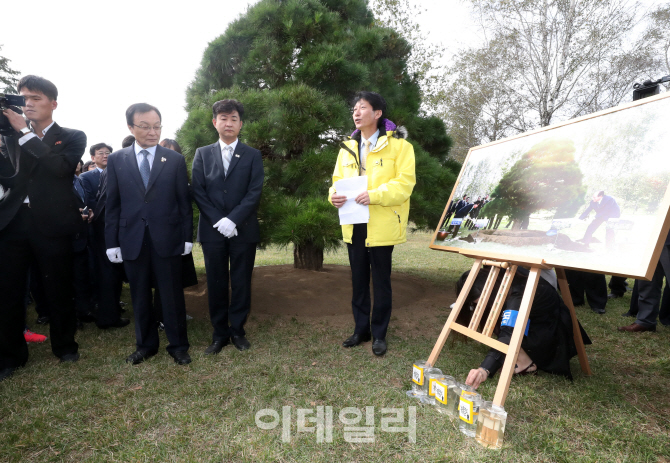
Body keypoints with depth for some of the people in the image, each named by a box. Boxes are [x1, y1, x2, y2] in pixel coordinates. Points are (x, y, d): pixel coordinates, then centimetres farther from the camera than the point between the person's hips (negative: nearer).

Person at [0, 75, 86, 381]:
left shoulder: (72, 137, 6)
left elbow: (62, 166, -14)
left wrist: (25, 132, -11)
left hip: (52, 224, -3)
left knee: (59, 290, 6)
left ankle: (64, 345, 25)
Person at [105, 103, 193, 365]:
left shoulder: (175, 159, 3)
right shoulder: (116, 160, 6)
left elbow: (184, 201, 3)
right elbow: (112, 204, 6)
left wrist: (187, 236, 0)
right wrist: (111, 242, 2)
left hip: (167, 238, -1)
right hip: (132, 239, 2)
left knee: (173, 294, 5)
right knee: (140, 296, 12)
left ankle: (178, 345, 20)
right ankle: (146, 345, 29)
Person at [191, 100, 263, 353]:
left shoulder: (252, 155, 6)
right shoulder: (202, 154, 10)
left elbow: (254, 192, -4)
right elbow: (198, 192, 2)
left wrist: (232, 220, -14)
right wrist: (218, 221, -10)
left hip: (243, 230, -1)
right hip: (212, 230, 1)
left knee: (241, 283, 6)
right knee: (216, 284, 6)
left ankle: (237, 330, 20)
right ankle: (219, 333, 19)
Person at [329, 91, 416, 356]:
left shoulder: (398, 145, -3)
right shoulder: (347, 148, 14)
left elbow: (405, 182, -12)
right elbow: (338, 179, 13)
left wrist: (375, 195, -25)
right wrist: (334, 195, -10)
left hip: (381, 226, -5)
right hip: (354, 224, 5)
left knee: (381, 282, 6)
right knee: (358, 280, 14)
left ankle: (379, 334, 21)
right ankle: (361, 329, 28)